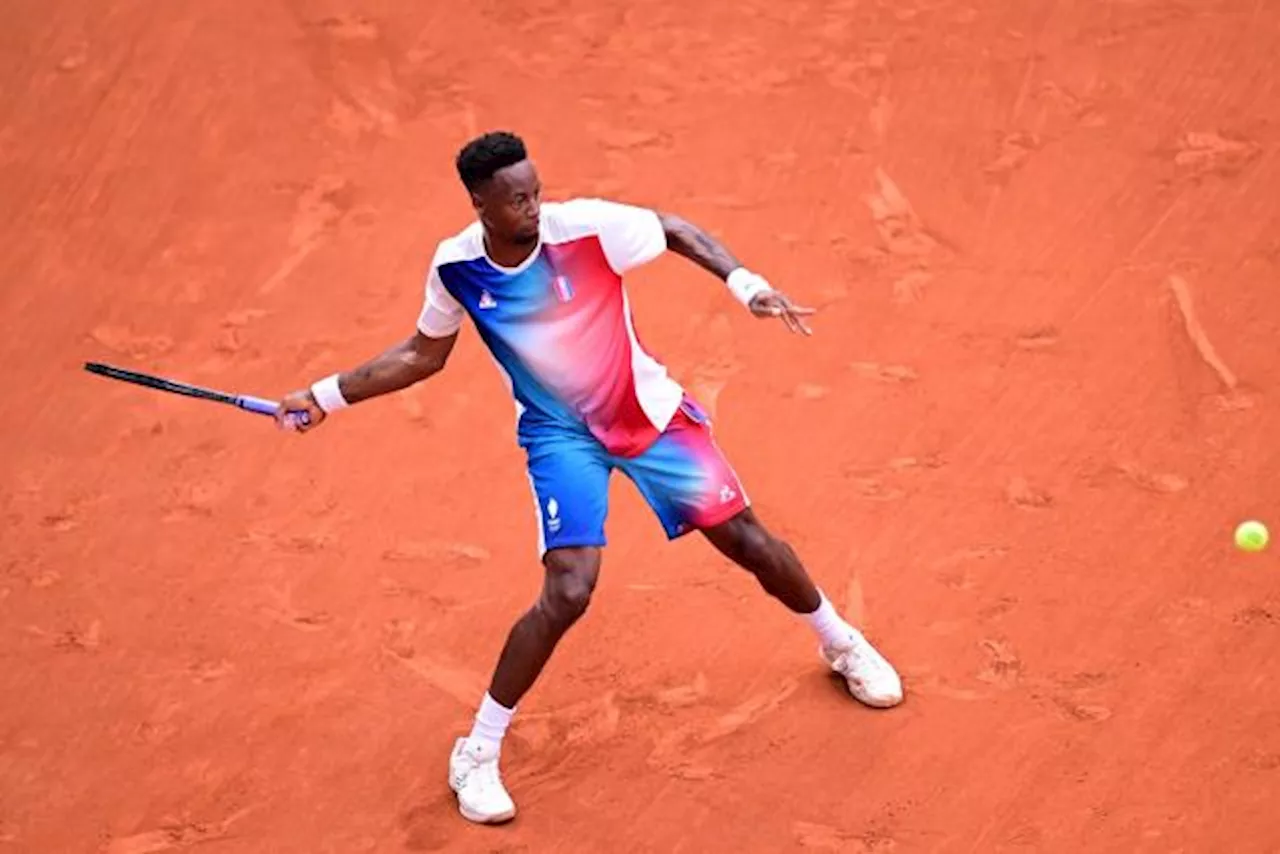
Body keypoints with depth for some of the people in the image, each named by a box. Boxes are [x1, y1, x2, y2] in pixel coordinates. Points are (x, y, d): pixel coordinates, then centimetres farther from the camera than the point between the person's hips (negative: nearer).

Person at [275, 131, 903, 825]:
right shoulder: (455, 267, -14)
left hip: (648, 410, 1)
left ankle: (840, 643, 38)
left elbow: (677, 231, -7)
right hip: (560, 434, -1)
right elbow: (424, 355, 4)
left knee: (750, 542, 5)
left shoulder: (587, 226, -23)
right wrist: (327, 396, 2)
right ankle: (475, 755, -3)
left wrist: (746, 285, -22)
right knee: (568, 591, -20)